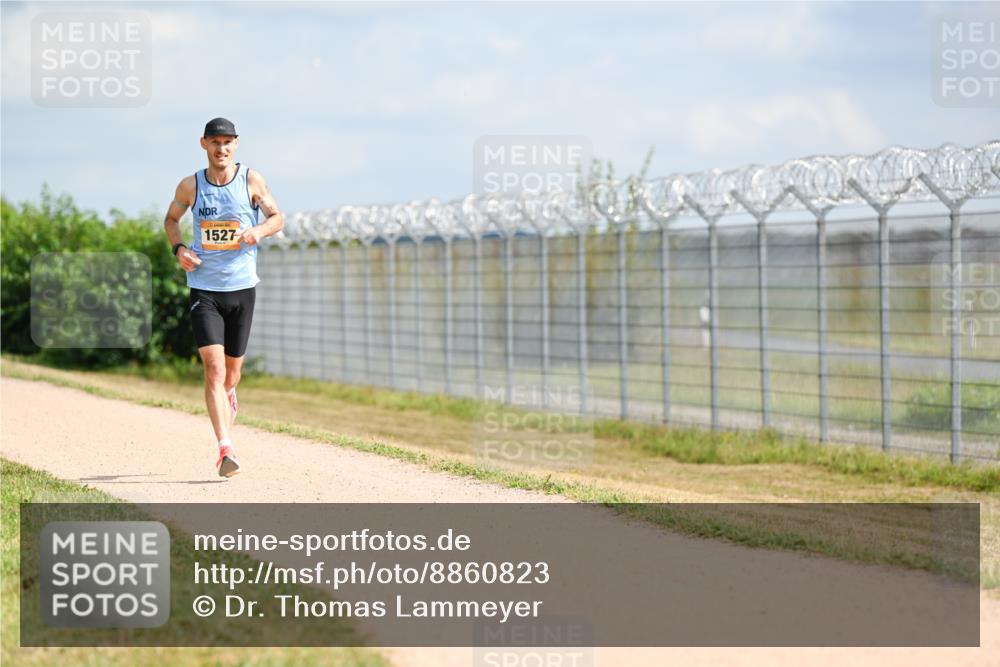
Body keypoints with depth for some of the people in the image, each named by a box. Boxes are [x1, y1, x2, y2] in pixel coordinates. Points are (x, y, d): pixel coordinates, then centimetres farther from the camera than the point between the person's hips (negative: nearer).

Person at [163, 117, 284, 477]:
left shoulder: (251, 180, -1)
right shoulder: (190, 186, 0)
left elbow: (277, 217, 7)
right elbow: (171, 219, 16)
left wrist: (260, 230, -16)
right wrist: (179, 249, -3)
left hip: (242, 287, 1)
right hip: (204, 288, -1)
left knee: (232, 368, 13)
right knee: (214, 367, -15)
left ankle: (228, 397, 50)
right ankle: (225, 447, -21)